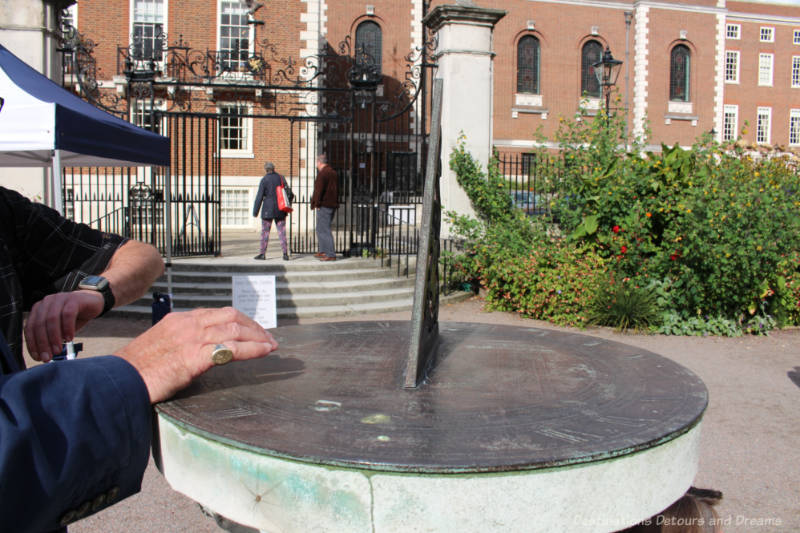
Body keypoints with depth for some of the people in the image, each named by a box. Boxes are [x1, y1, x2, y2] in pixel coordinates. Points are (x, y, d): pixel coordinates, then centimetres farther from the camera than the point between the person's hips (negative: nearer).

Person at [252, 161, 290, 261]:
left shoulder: (264, 180, -8)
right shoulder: (281, 177, 5)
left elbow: (259, 197, -9)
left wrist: (255, 211, -4)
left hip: (268, 209, -4)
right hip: (280, 209, 4)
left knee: (265, 231, 5)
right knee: (282, 231, 4)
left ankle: (262, 253, 8)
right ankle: (285, 253, -2)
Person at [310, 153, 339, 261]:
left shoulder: (322, 173, -13)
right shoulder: (333, 173, 16)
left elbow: (318, 190, -19)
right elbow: (337, 190, 21)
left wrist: (317, 203, -13)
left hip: (324, 206, -10)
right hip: (333, 205, 10)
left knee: (324, 230, -8)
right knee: (320, 228, 20)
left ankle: (331, 254, -11)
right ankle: (323, 251, 26)